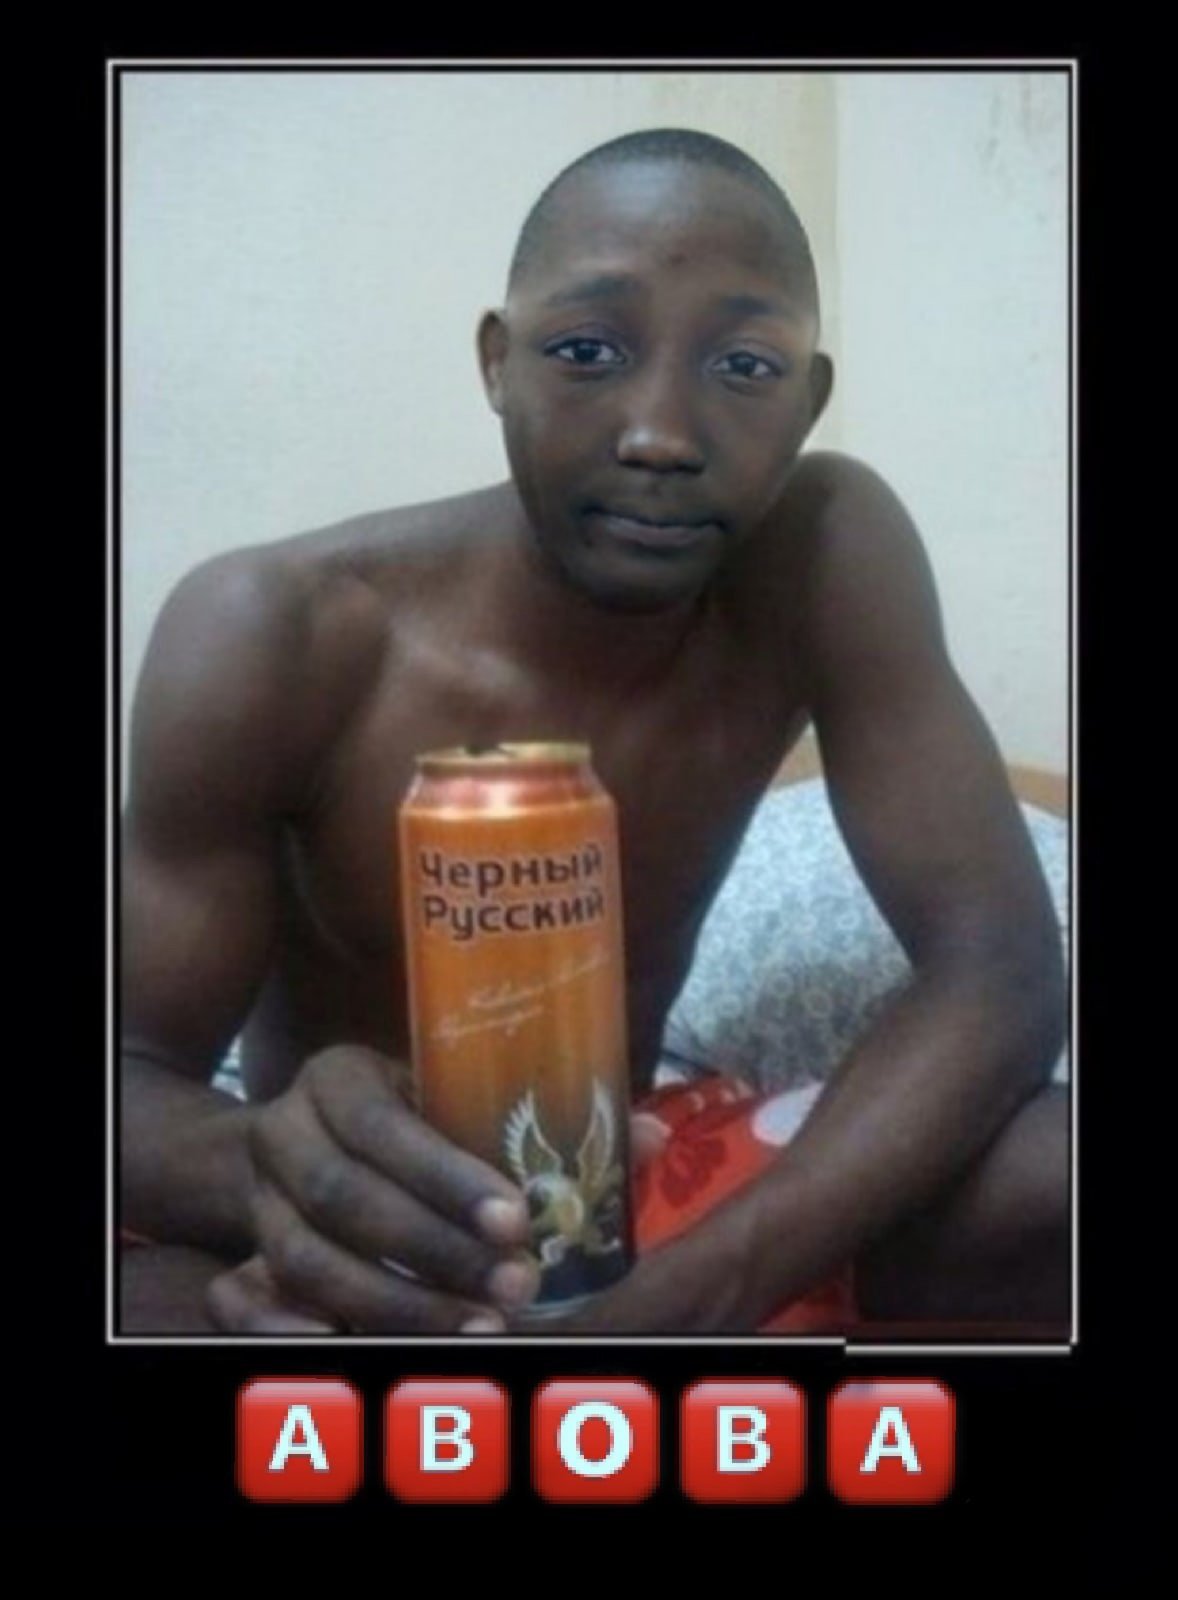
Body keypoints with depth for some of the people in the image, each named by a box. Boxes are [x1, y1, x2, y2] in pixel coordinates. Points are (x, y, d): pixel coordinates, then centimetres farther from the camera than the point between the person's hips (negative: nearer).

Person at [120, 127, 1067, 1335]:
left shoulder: (829, 551, -16)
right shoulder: (271, 636, -22)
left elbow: (996, 969, -20)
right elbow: (133, 1075, -15)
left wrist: (695, 1291, -34)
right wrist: (266, 1166, -41)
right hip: (367, 1245, -2)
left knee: (1056, 1179, -22)